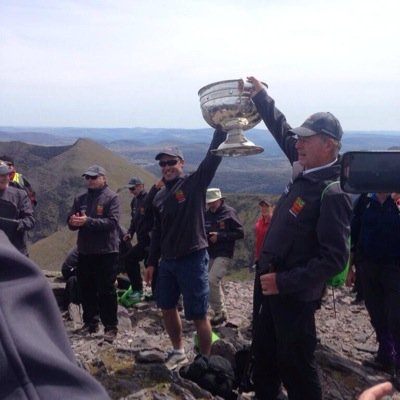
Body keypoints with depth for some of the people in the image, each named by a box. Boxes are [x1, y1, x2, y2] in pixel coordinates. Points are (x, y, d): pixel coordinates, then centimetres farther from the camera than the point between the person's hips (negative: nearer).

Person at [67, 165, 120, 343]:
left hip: (106, 251, -6)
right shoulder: (80, 198, 11)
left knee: (106, 290, -1)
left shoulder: (111, 197, -6)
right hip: (84, 251, 6)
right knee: (86, 289, 13)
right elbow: (71, 222, 8)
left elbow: (112, 222, -18)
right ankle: (90, 322, 27)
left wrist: (88, 221, -25)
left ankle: (111, 326, 8)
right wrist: (73, 221, -16)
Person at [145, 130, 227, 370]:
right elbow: (158, 231, 16)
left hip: (193, 259, -7)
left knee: (198, 315, -1)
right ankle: (179, 352, 36)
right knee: (167, 307, 17)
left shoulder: (195, 183, -7)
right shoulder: (160, 196, 10)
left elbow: (213, 156, -19)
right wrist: (152, 262, 14)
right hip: (168, 261, 7)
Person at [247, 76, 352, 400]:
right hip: (275, 286, 9)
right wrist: (260, 94, 19)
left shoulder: (332, 194, -22)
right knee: (264, 357, 23)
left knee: (295, 366, 4)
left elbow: (335, 259, -26)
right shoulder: (306, 172, 2)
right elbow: (282, 129, 17)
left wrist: (284, 282, -26)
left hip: (295, 294, -9)